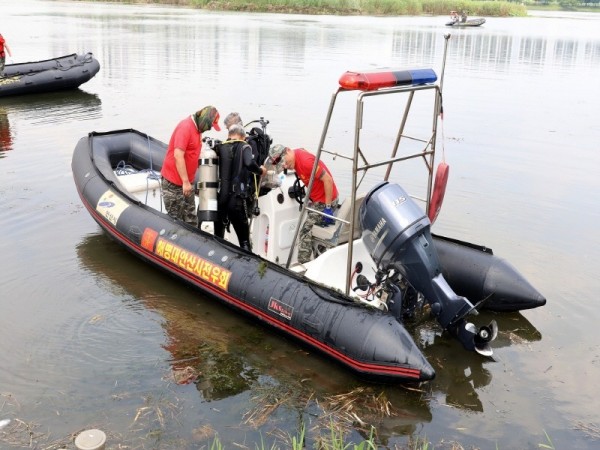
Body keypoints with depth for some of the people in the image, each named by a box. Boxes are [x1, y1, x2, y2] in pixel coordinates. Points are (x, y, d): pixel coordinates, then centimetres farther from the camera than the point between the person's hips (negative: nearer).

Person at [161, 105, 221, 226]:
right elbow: (178, 155, -24)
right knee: (175, 219, -3)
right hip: (173, 182, -9)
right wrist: (185, 182, -23)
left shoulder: (197, 128, 11)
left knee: (190, 219, 12)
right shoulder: (186, 127, -18)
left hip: (186, 182, 9)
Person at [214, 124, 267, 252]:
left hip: (219, 198, 4)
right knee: (244, 241, 4)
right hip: (237, 199, -4)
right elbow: (249, 163, -19)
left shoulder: (220, 148, 12)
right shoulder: (244, 147, 1)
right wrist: (260, 171, -1)